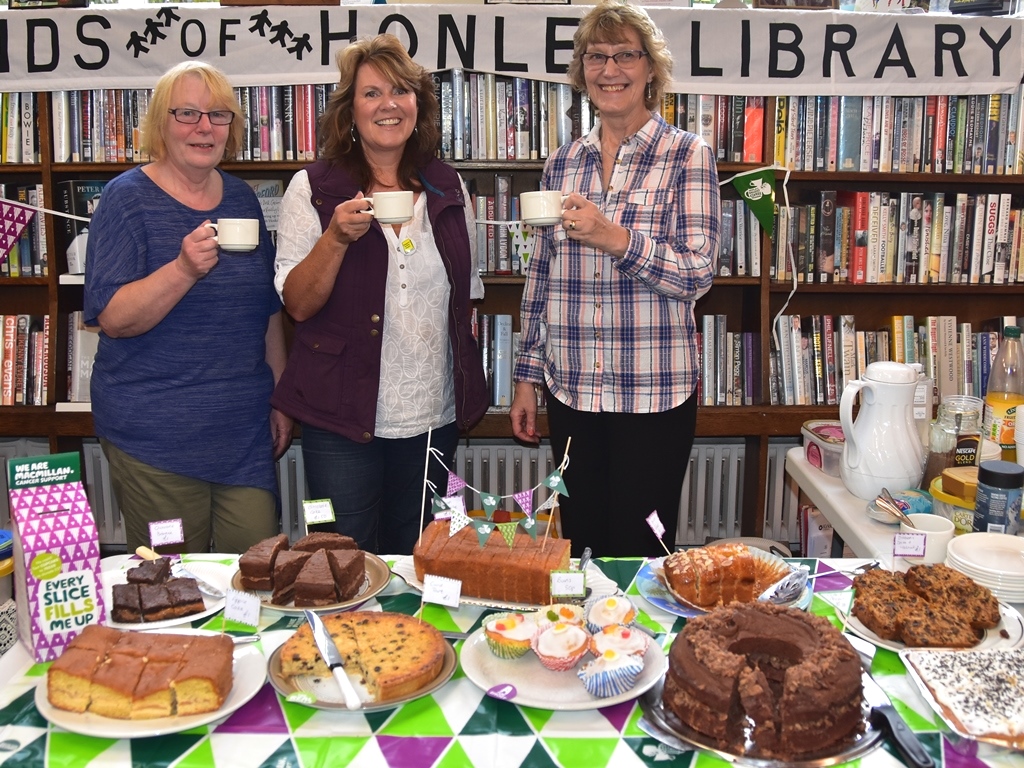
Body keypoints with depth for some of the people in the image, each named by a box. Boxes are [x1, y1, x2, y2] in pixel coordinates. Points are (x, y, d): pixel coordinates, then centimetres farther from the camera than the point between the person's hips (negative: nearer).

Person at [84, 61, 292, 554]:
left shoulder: (241, 198, 9)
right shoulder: (129, 198, -5)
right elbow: (112, 318, -14)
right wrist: (183, 270, -29)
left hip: (245, 430, 4)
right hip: (155, 436, -4)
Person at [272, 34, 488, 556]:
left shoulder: (448, 189, 6)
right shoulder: (313, 189, -4)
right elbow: (297, 305, -7)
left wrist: (469, 394, 12)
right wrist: (337, 237, -22)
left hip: (433, 416, 3)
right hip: (343, 418, -3)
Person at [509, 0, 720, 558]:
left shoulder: (687, 156, -3)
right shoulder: (563, 163, 9)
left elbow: (697, 273, -11)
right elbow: (540, 278, 12)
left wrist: (616, 238, -25)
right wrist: (528, 376, 10)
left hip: (655, 393, -4)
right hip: (571, 391, 4)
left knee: (640, 553, 6)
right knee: (581, 549, 15)